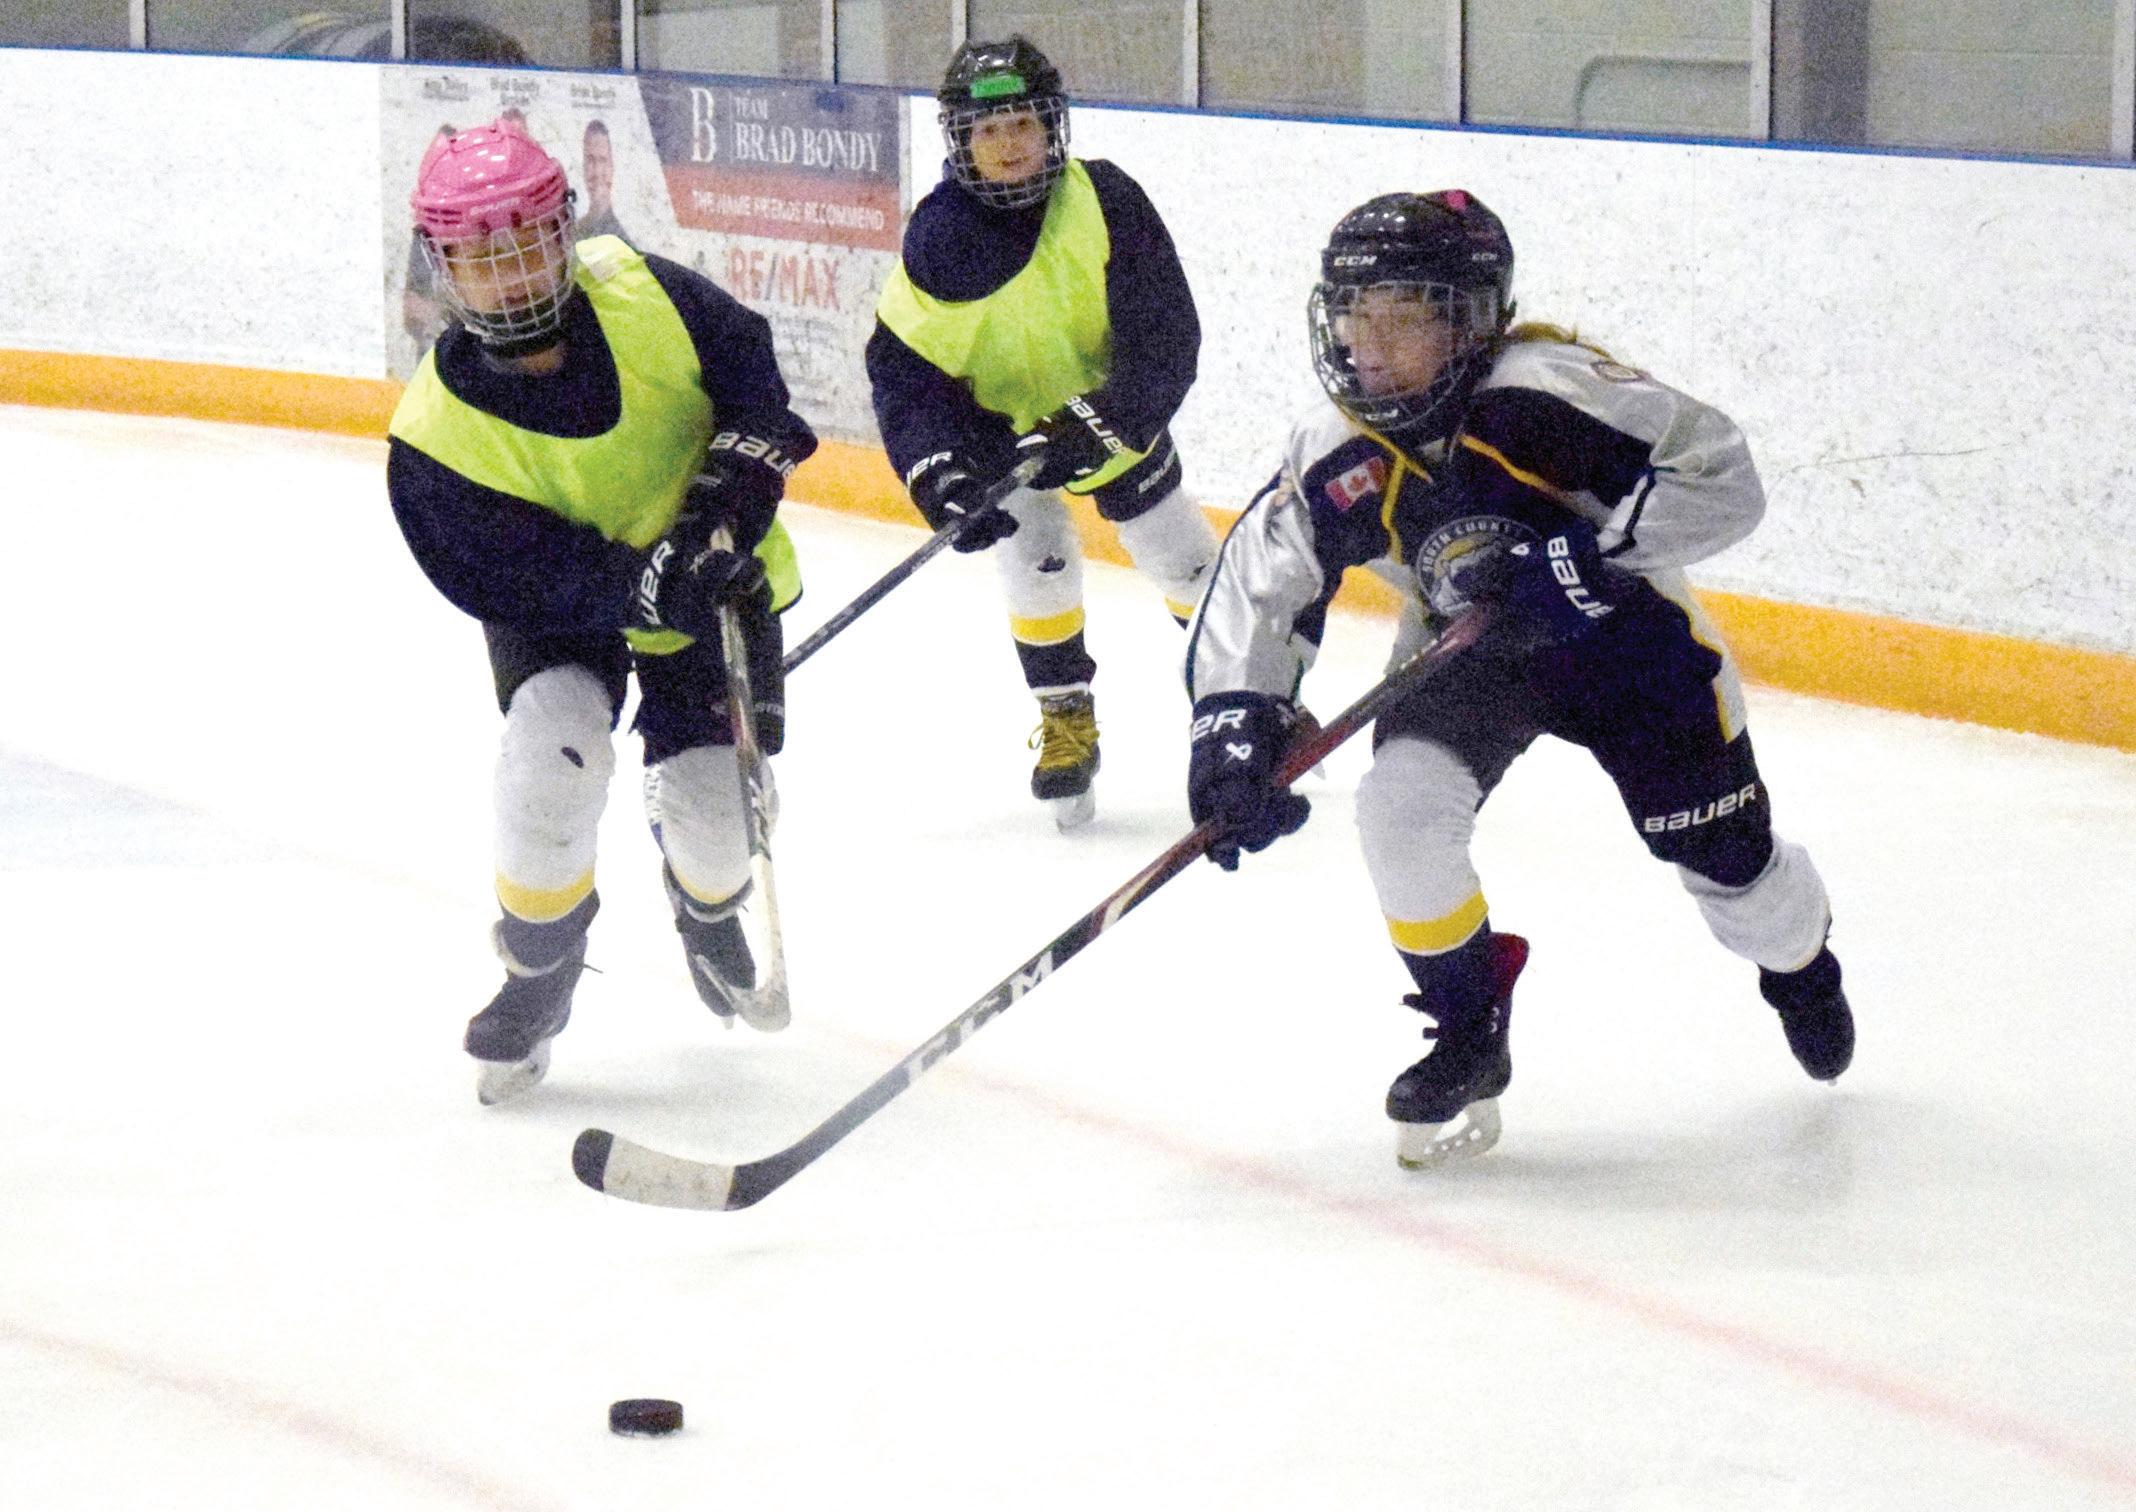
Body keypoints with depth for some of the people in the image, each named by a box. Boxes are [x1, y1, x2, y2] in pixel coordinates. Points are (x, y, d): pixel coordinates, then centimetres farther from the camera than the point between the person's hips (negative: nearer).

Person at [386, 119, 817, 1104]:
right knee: (553, 751, -28)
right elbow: (514, 576, -27)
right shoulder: (438, 433, -27)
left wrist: (740, 472, -19)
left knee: (714, 803, -6)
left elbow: (746, 361, -4)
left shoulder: (639, 293, -21)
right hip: (562, 613, -2)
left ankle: (709, 911, 36)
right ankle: (538, 976, -1)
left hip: (714, 576, 2)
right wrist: (645, 585, -39)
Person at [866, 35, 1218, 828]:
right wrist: (935, 468, -33)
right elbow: (902, 367, -21)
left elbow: (1164, 339, -26)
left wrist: (1100, 423, -37)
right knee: (1036, 556, -17)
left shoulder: (1106, 202, -26)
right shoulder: (939, 238, -24)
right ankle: (1066, 720, 2)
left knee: (1184, 556, 7)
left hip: (1110, 407, 1)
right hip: (999, 417, 0)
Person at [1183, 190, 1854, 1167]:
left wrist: (1588, 551, -41)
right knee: (1403, 803, -24)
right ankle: (1469, 1037, 0)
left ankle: (1800, 961, 46)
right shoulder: (1338, 455, -19)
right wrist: (1234, 724, -26)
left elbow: (1722, 479, -32)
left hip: (1619, 629, -3)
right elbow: (1256, 590, -13)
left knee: (1724, 858, 6)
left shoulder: (1544, 393, -33)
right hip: (1465, 649, 3)